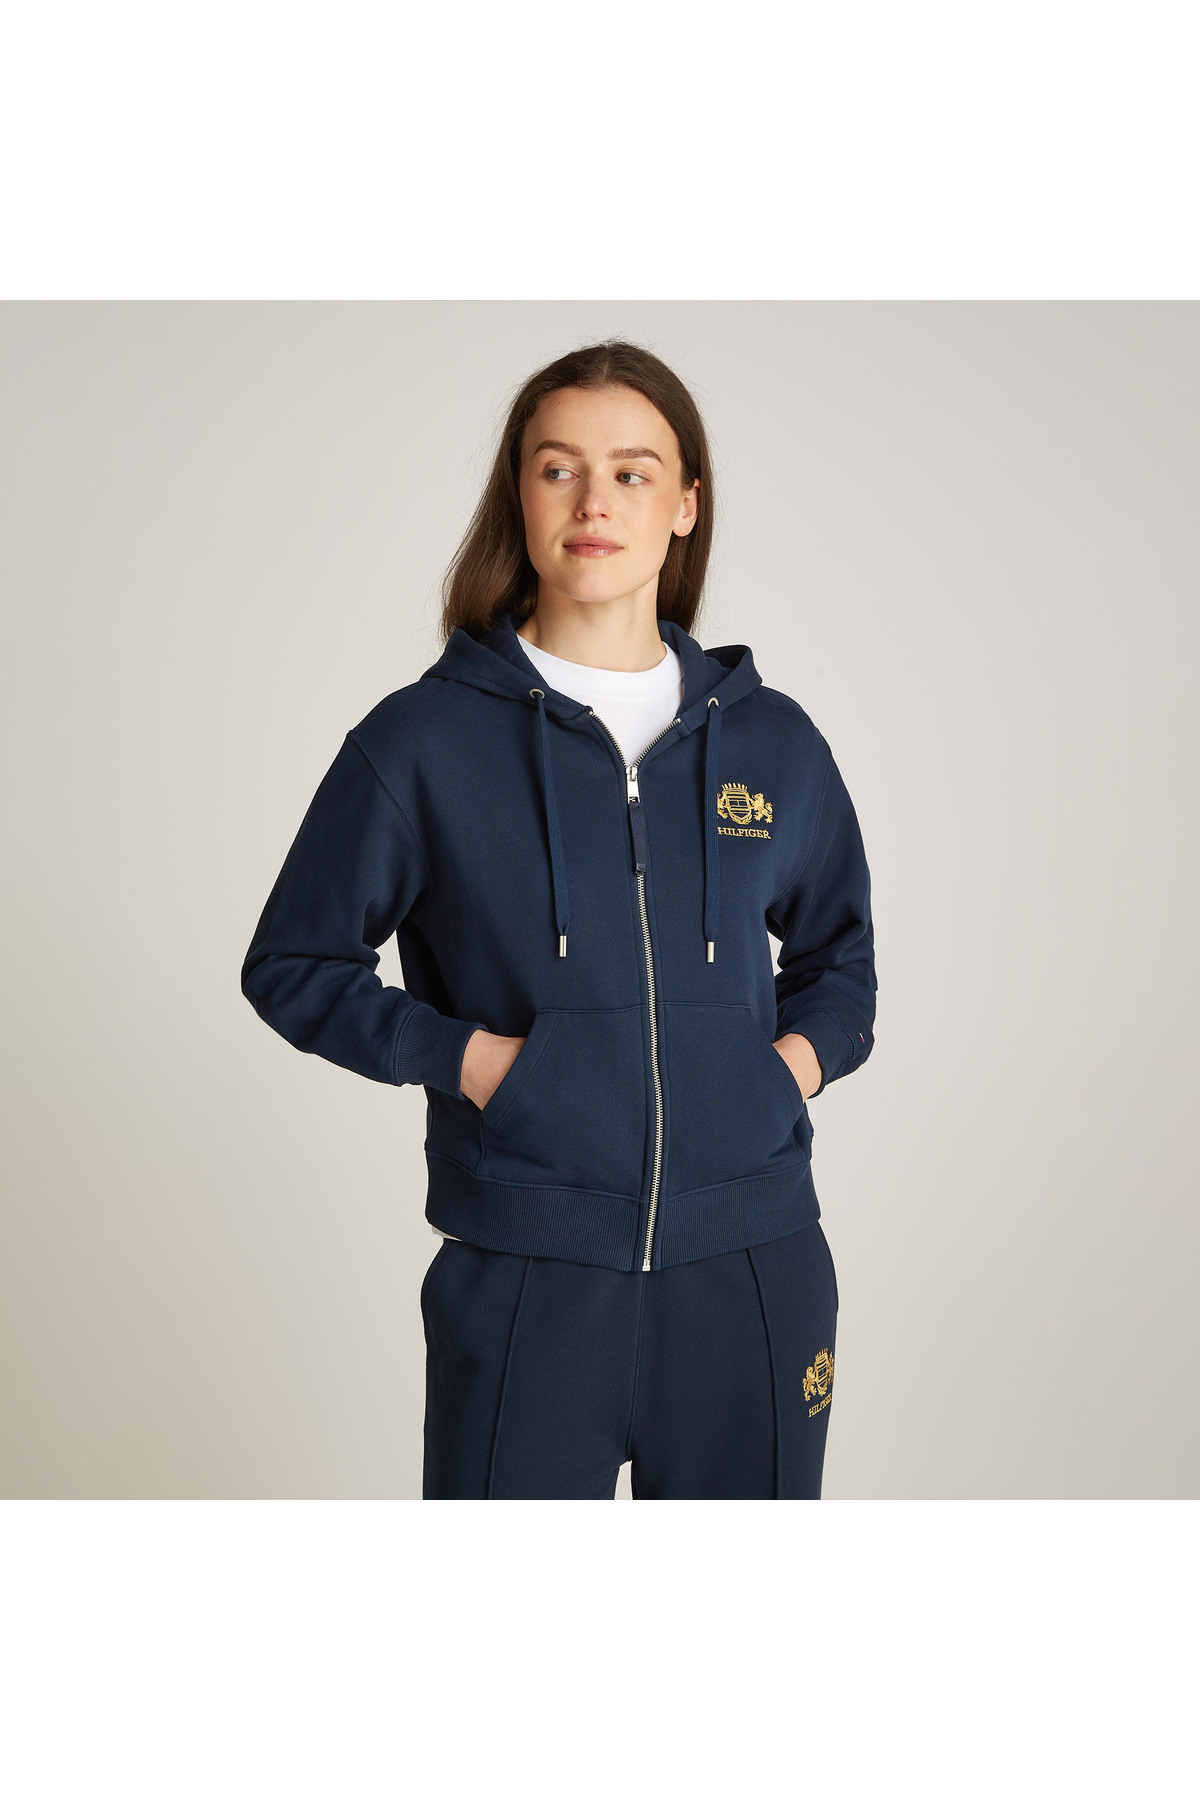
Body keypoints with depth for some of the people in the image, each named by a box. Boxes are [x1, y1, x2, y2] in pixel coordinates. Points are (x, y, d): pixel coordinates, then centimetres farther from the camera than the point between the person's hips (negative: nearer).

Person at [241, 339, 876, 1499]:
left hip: (755, 1273, 3)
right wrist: (465, 1056, -8)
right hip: (522, 1280, -2)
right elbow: (293, 964, 5)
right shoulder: (425, 740, -2)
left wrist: (800, 1054, 2)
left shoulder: (773, 743, 7)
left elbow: (839, 950, 22)